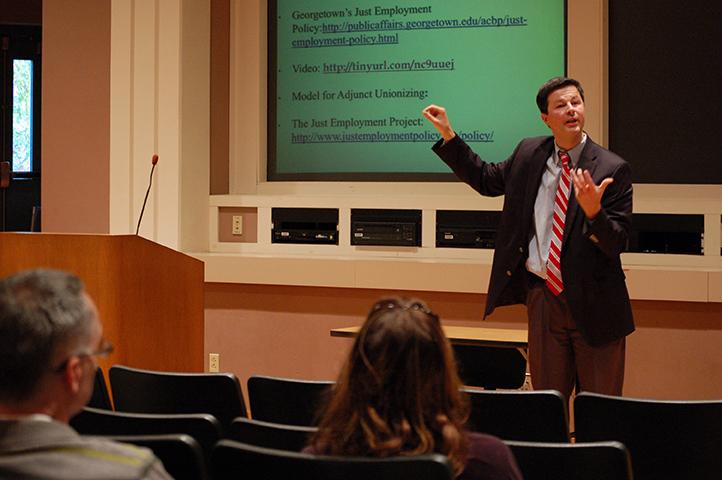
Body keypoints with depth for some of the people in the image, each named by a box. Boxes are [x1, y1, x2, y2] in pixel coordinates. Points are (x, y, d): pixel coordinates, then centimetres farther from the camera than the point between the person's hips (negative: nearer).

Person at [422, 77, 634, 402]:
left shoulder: (612, 169, -10)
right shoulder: (529, 153, 5)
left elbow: (616, 245, -13)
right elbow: (487, 179, 21)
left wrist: (593, 211, -34)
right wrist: (447, 135, 14)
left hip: (593, 303, -4)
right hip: (543, 297, 4)